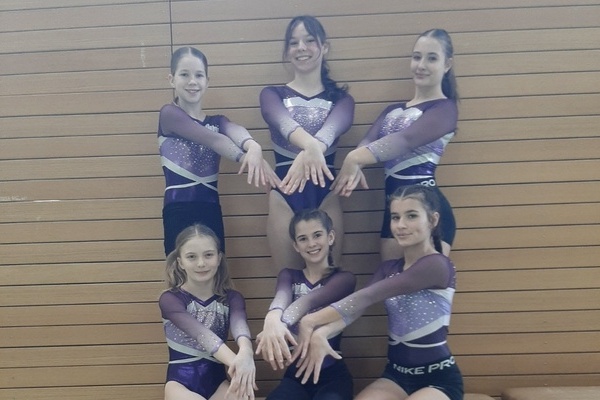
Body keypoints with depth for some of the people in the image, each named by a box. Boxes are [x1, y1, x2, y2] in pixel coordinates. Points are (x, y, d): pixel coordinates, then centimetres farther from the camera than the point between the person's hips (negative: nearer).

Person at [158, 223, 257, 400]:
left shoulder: (232, 298, 2)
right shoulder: (170, 299, -6)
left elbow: (239, 325, -22)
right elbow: (200, 333, -25)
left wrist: (245, 354, -46)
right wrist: (235, 362, -43)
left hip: (217, 379, 2)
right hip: (181, 380, -2)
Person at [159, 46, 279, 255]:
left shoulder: (216, 120, 15)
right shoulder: (169, 114, 1)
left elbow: (235, 131, -11)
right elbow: (213, 140, -15)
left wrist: (253, 147, -34)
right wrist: (247, 157, -28)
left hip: (210, 209, 5)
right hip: (179, 209, -5)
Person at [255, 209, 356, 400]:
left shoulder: (344, 278, 0)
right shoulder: (289, 276, 8)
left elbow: (310, 301, -22)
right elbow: (282, 296, -18)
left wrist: (283, 323, -43)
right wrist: (273, 319, -43)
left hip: (332, 375, -2)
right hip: (296, 374, 2)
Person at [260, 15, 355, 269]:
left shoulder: (340, 98, 6)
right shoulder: (272, 94, 6)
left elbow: (334, 126, -19)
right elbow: (284, 123, -19)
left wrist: (312, 151, -43)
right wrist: (311, 145, -43)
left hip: (325, 194, 0)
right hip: (284, 194, 0)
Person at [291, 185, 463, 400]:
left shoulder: (437, 265, -15)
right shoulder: (388, 269, 8)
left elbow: (367, 297, -22)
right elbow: (355, 306, -11)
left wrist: (311, 321, -23)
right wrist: (320, 333, -31)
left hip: (438, 378, -6)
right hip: (396, 374, 6)